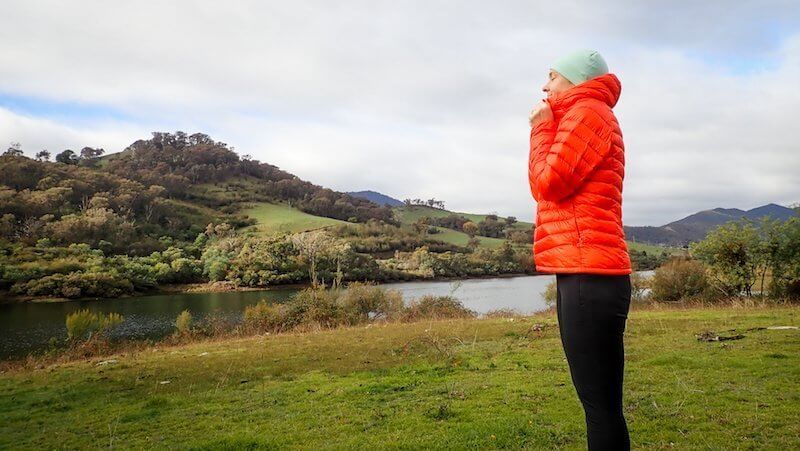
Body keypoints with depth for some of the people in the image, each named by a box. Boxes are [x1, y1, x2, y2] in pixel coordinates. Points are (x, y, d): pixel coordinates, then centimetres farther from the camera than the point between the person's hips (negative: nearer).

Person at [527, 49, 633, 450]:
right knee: (600, 402, 14)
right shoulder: (580, 117, 25)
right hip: (585, 274, 11)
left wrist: (541, 127, 0)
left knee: (601, 405, -7)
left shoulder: (588, 112, -4)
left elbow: (548, 184, -10)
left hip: (588, 276, -11)